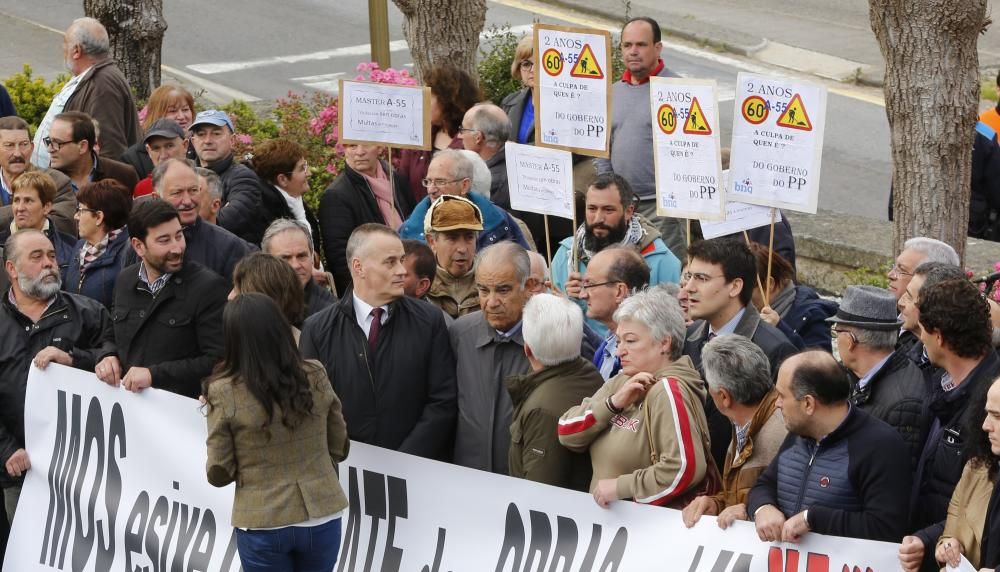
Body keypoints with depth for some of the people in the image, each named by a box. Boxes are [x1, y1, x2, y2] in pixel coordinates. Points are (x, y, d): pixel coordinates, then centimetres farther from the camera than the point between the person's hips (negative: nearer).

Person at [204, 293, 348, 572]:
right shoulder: (316, 378, -4)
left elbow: (219, 473, -7)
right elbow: (340, 448, 7)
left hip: (263, 524, -2)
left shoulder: (224, 393, -12)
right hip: (321, 517, 3)